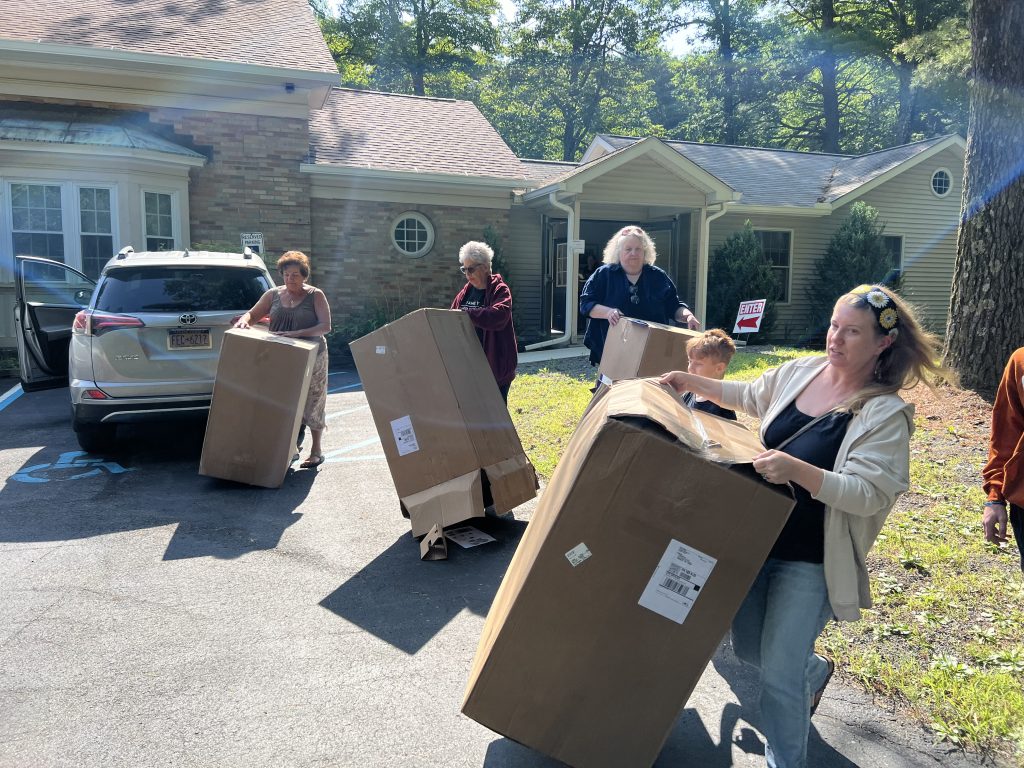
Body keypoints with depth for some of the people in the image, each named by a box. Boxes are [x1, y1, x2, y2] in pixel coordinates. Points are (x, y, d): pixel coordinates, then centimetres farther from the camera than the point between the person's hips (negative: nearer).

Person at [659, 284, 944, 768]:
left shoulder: (885, 414, -15)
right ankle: (815, 670, 51)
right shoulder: (801, 371, 0)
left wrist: (796, 469, -35)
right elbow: (750, 397, 19)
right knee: (747, 648, 19)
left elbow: (869, 494, -22)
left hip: (811, 560, -6)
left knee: (778, 674, -3)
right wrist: (694, 383, 11)